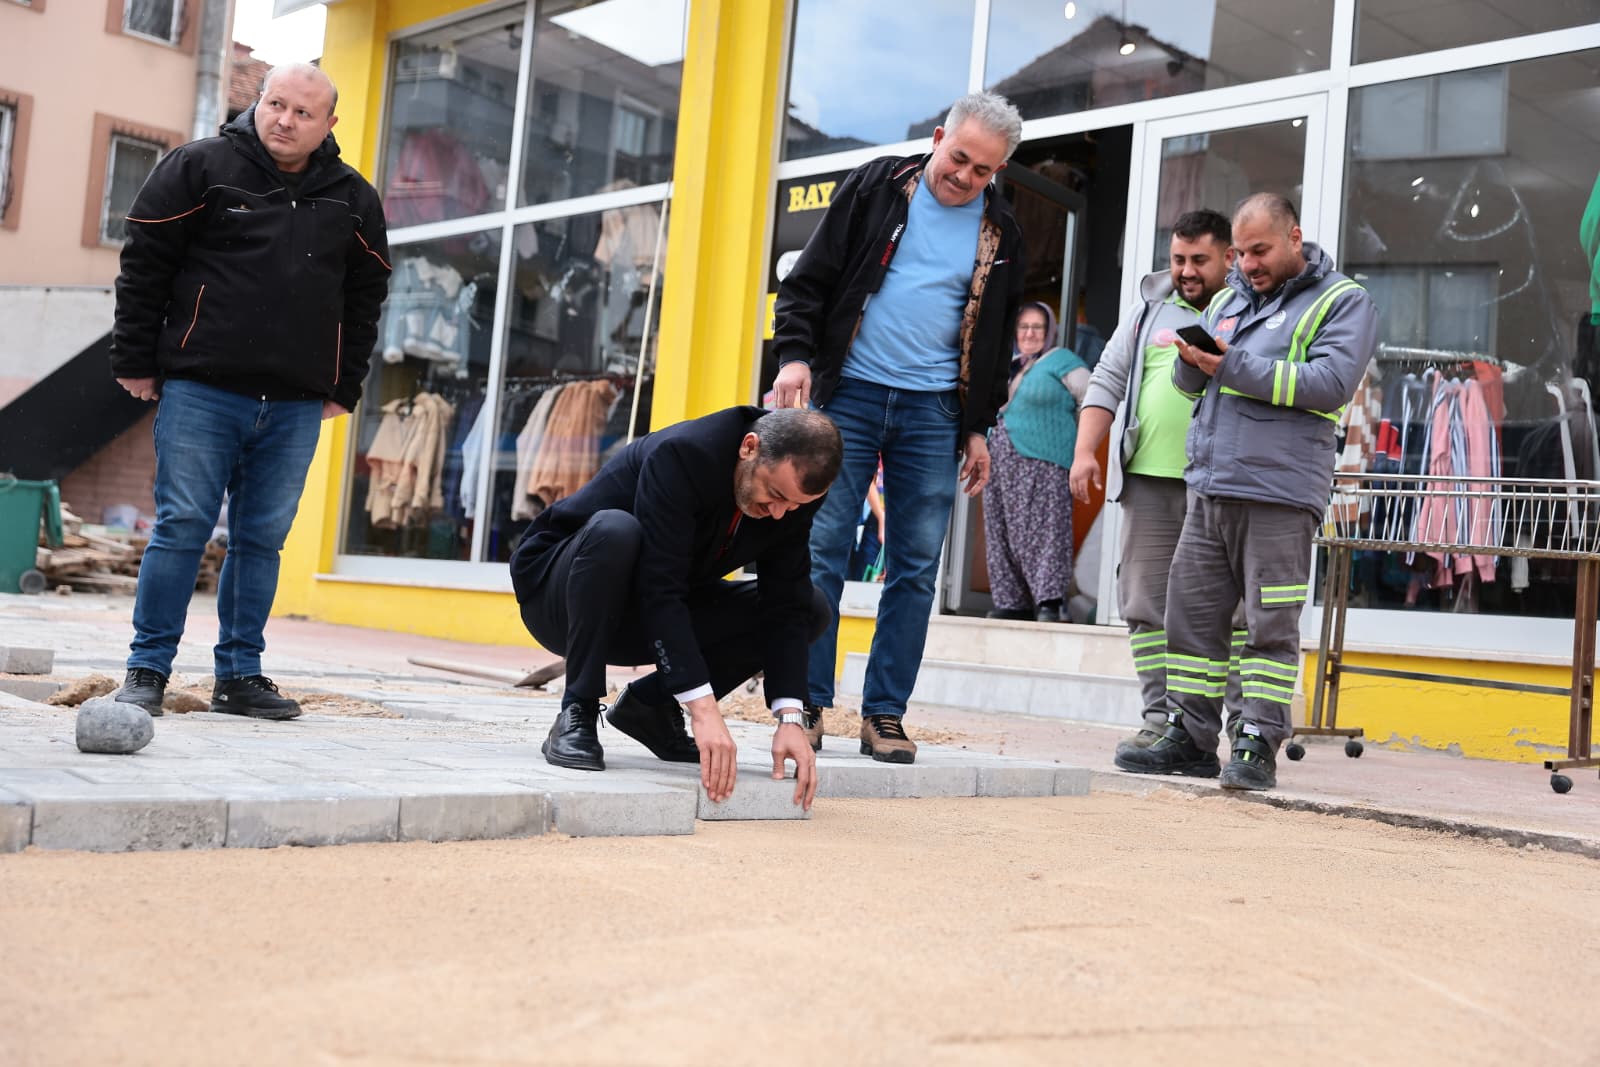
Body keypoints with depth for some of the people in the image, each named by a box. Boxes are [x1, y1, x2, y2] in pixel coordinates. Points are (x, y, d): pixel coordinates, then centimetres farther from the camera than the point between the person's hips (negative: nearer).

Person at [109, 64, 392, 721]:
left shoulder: (353, 199, 11)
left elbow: (364, 297, 17)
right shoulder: (199, 167, 2)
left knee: (262, 538, 6)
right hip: (199, 392, -3)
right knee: (183, 526, -4)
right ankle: (148, 668, 5)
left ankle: (240, 674, 14)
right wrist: (136, 363, -1)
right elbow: (143, 265, 2)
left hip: (296, 407, 3)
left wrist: (344, 388, 12)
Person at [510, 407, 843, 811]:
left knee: (812, 612, -8)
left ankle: (651, 703, 0)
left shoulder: (793, 491, -13)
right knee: (616, 530, -39)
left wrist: (790, 718, -24)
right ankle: (576, 716, -23)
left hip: (652, 613, 6)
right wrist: (704, 708, -41)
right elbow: (659, 590, -37)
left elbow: (788, 603, -13)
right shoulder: (679, 456, -31)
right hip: (558, 593, -6)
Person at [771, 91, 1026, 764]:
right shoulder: (875, 189, 3)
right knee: (821, 551, -4)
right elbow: (809, 279, 2)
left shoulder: (1001, 235, 11)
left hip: (934, 411, 2)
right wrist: (795, 355, -12)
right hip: (850, 394, -2)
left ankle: (885, 714, 9)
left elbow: (995, 340, 17)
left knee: (916, 568, 2)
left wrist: (979, 427, 12)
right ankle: (806, 704, 3)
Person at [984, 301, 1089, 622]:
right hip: (1002, 463, 7)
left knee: (1044, 530, -13)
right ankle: (1013, 602, 8)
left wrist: (1077, 436, -3)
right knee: (1004, 534, 4)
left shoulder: (1060, 360, 1)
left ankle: (1048, 603, -17)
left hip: (1043, 463, -7)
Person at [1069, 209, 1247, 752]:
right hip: (1149, 479, 4)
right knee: (1145, 602, 4)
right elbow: (1109, 379, 14)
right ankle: (1160, 718, 11)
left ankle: (1247, 722, 4)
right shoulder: (1151, 308, 17)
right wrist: (1086, 450, 4)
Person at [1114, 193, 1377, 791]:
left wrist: (1231, 366, -14)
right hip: (1208, 488, 7)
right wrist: (1192, 360, -3)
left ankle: (1257, 747, 0)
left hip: (1280, 495, -6)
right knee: (1191, 613, 6)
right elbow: (1189, 384, 22)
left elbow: (1330, 383, -14)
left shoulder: (1342, 302, 2)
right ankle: (1189, 738, 14)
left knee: (1271, 624, -5)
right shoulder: (1228, 299, 22)